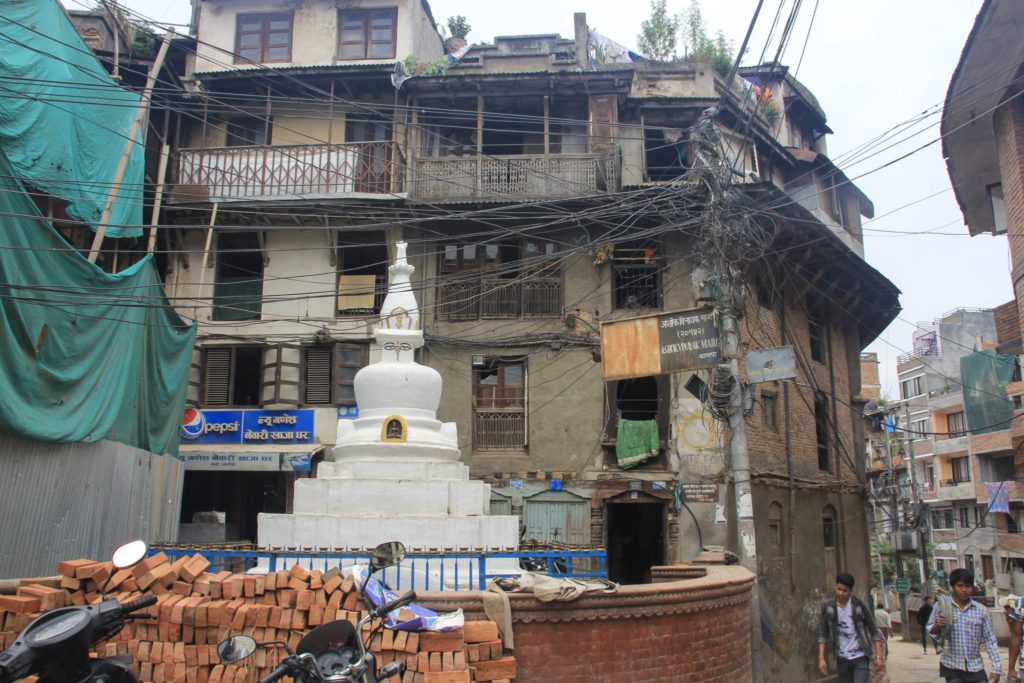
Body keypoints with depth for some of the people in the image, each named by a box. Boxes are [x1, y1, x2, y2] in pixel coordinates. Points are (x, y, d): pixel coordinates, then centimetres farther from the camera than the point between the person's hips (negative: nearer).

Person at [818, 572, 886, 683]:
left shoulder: (859, 606, -9)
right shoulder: (827, 607, -5)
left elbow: (874, 631, -1)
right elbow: (823, 634, -1)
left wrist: (878, 656, -6)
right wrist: (821, 658, -7)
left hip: (861, 658, -2)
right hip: (842, 660, 2)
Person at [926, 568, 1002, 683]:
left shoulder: (981, 610, 0)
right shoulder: (941, 607, -3)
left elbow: (990, 640, 4)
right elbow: (930, 630, 6)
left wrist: (996, 668, 0)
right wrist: (936, 626, -16)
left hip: (975, 668, 1)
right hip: (951, 667, -1)